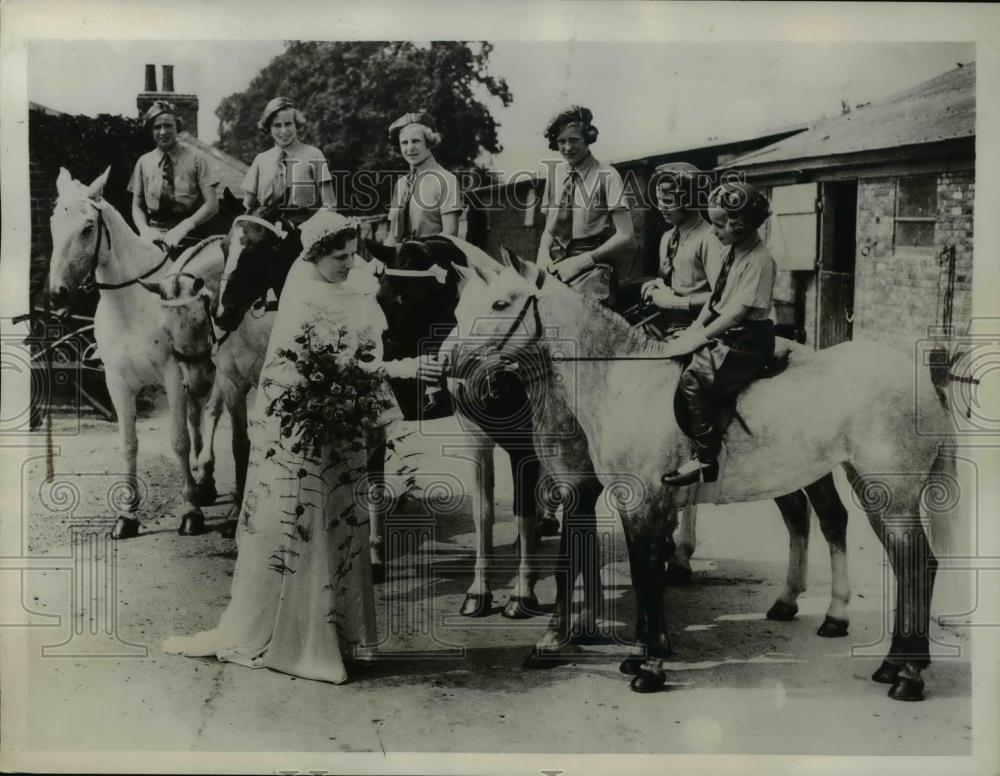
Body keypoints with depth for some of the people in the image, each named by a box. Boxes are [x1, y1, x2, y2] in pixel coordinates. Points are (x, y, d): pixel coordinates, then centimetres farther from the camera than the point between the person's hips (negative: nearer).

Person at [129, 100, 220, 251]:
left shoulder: (196, 158, 3)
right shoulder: (144, 162, 12)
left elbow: (212, 204, -4)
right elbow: (137, 206, 14)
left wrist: (182, 228, -18)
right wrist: (145, 229, -8)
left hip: (189, 236, -2)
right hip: (154, 235, 3)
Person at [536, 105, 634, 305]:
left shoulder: (607, 176, -1)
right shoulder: (555, 175, 13)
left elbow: (624, 236, -5)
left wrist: (582, 260, -14)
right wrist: (544, 252, -2)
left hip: (592, 264, -5)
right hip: (555, 264, 5)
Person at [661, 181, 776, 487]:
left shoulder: (759, 260, -19)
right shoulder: (733, 250, 9)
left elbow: (737, 310, -23)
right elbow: (716, 295, 14)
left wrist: (702, 336, -21)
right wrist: (696, 326, 4)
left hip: (748, 342, -10)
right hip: (725, 332, 10)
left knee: (692, 378, -22)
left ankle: (706, 461, -14)